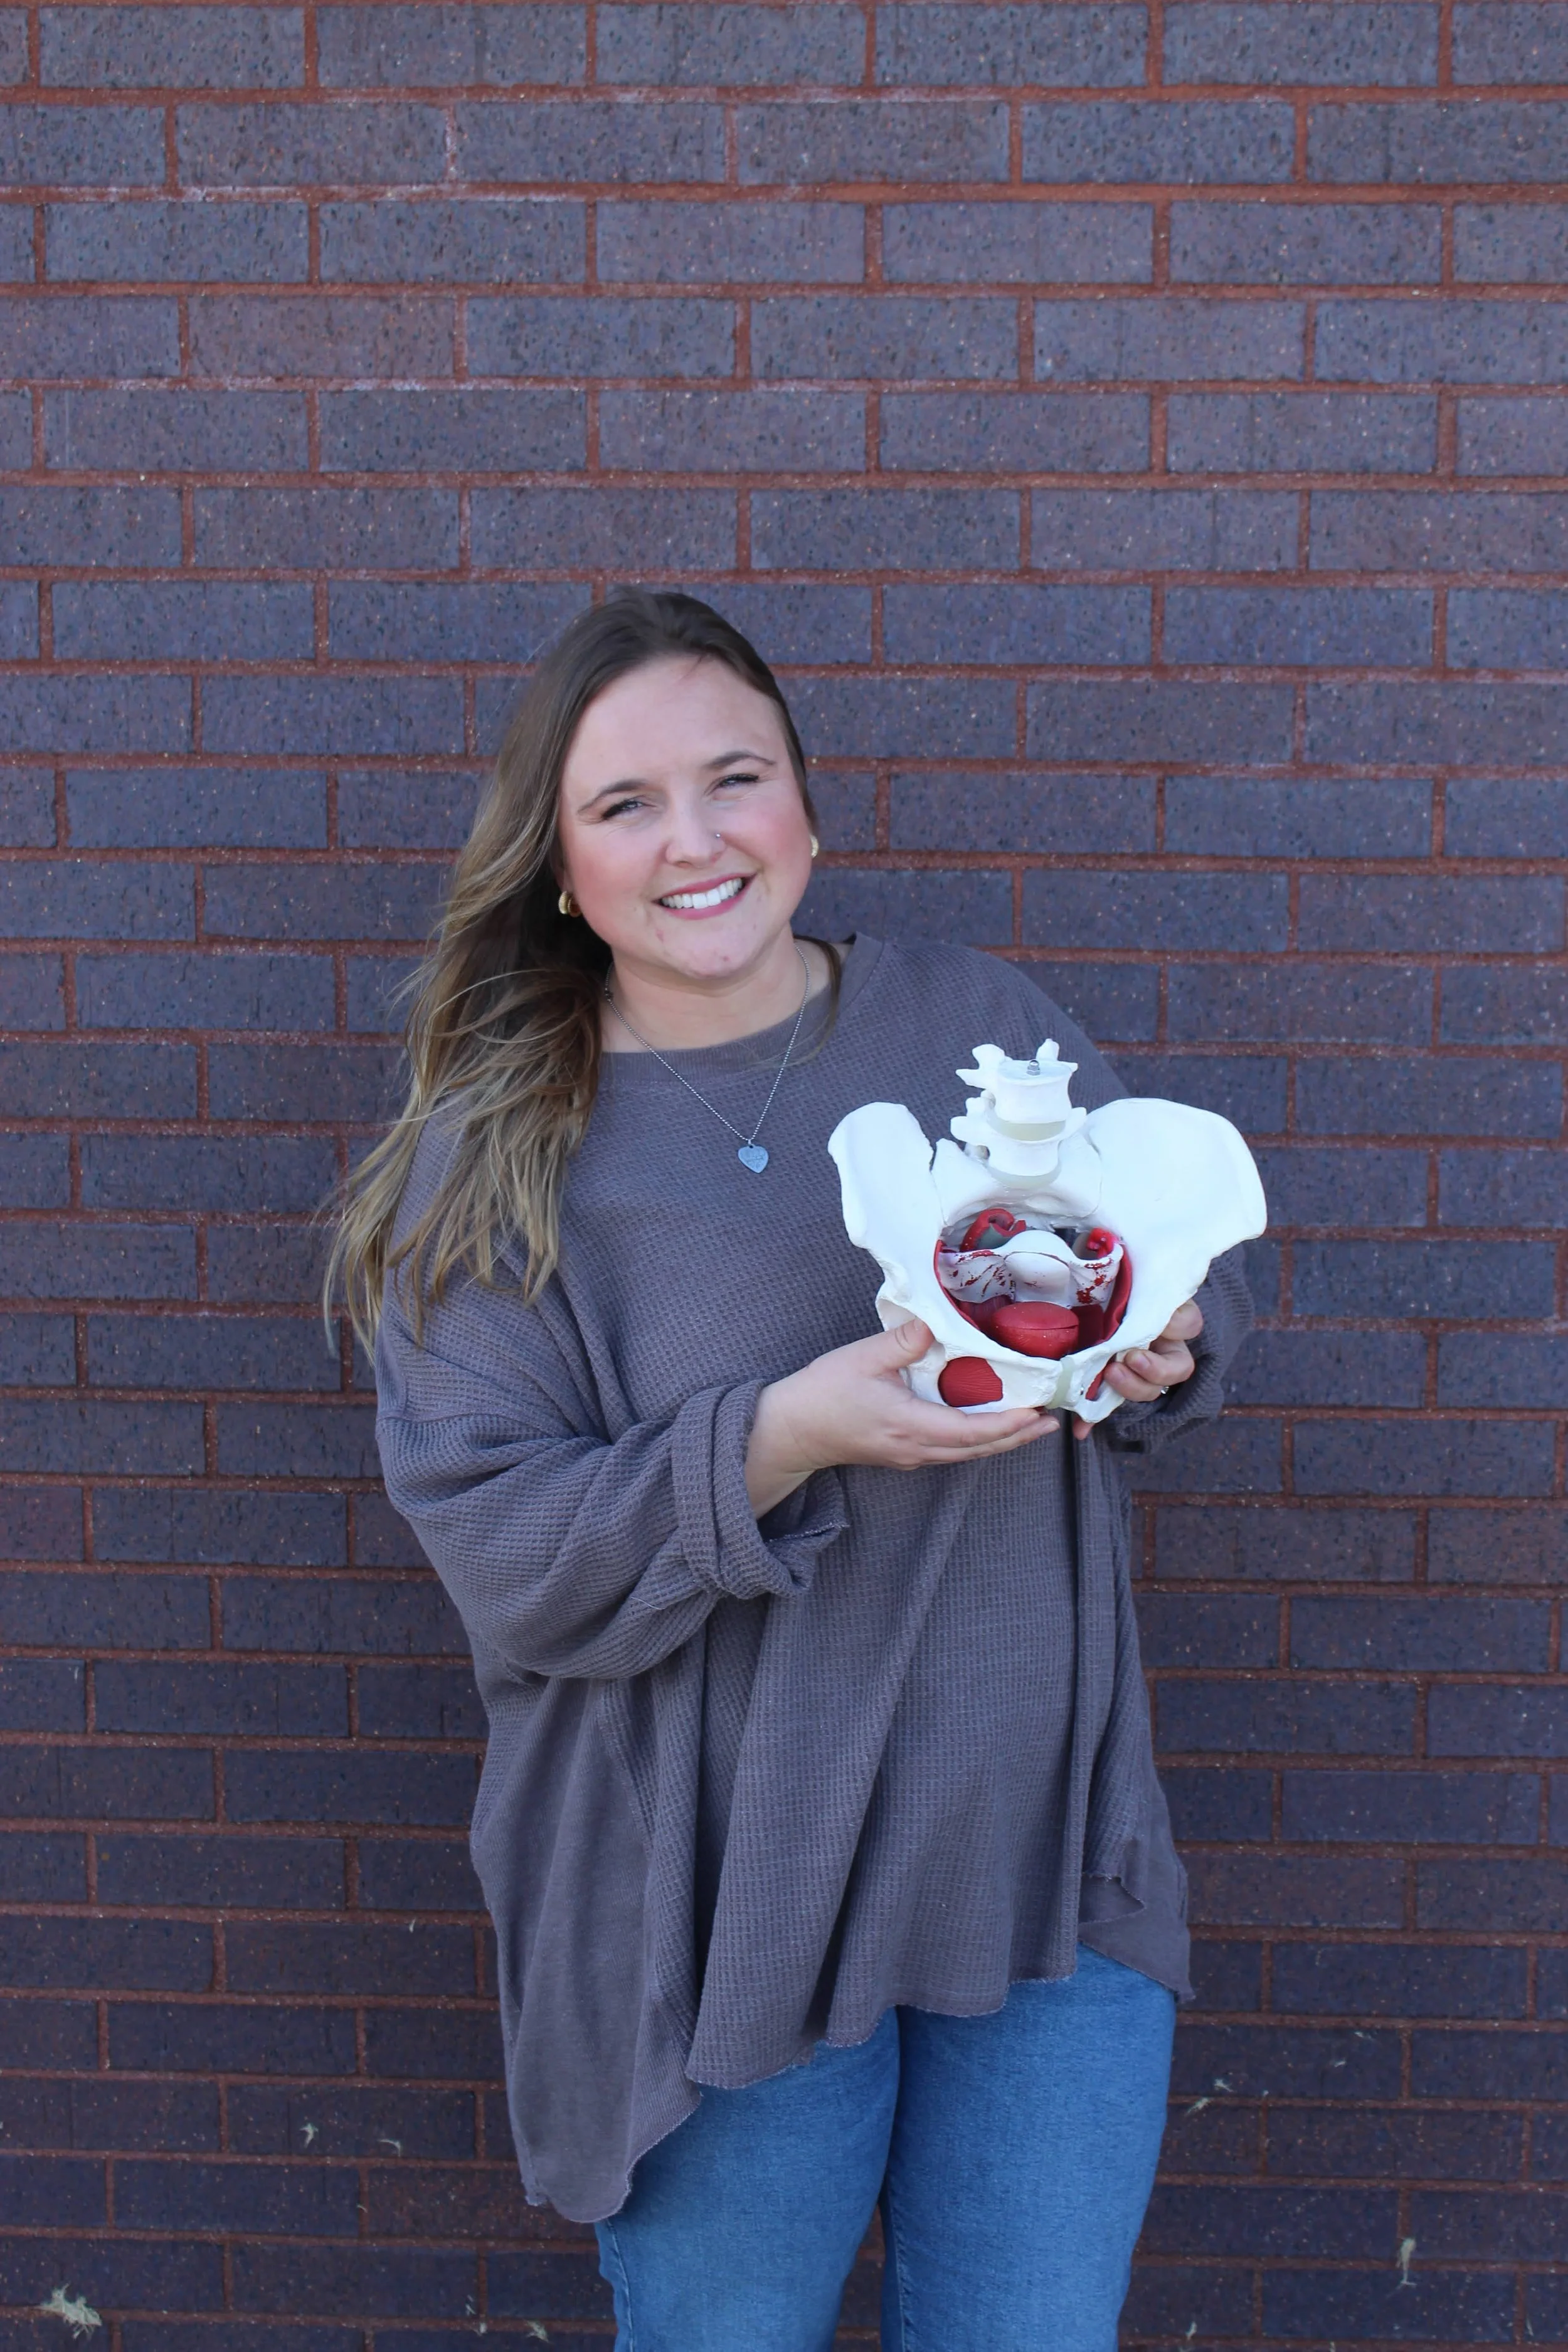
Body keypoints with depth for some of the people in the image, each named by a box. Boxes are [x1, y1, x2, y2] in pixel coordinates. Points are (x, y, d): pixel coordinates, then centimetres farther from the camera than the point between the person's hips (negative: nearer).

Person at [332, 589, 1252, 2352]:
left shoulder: (984, 1024, 2)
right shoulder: (486, 1166, -6)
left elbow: (1187, 1292, 11)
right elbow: (499, 1554, -13)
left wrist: (1162, 1351, -13)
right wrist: (785, 1440, -26)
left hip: (1042, 1860, 3)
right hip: (717, 1916, -2)